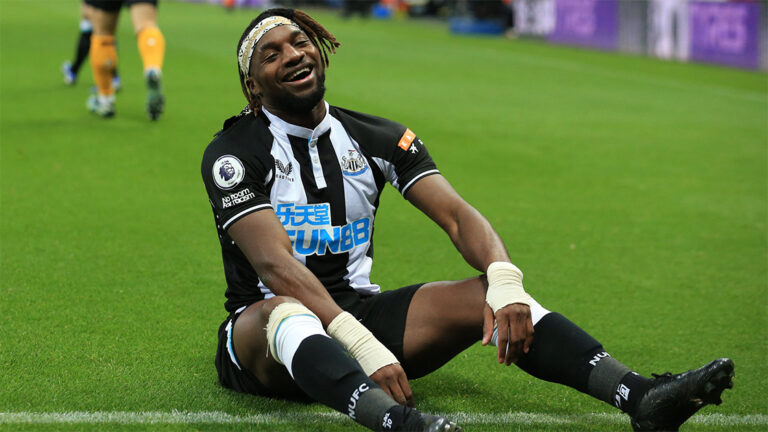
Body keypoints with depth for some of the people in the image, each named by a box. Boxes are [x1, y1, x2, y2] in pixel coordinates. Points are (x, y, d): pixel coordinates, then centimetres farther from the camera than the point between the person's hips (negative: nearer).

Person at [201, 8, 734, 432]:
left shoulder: (376, 137, 8)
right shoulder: (234, 153, -8)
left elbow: (457, 214, -4)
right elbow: (276, 264, -23)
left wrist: (504, 282, -27)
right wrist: (362, 347, -37)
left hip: (360, 310, 4)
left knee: (485, 296, -19)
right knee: (284, 310, -40)